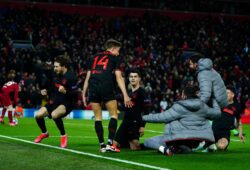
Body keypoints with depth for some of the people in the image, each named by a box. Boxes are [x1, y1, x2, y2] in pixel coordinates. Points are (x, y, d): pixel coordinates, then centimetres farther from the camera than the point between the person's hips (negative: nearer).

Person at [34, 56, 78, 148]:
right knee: (38, 115, -4)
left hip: (66, 103, -8)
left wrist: (65, 92, -36)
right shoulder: (55, 76, 6)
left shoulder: (71, 77, -17)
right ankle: (44, 133, 26)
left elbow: (75, 94, -20)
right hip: (54, 102, 8)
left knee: (54, 114, -36)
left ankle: (63, 136, -13)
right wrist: (46, 92, 3)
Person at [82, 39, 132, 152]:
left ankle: (102, 145, 7)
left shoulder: (94, 58, 25)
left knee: (97, 117, 9)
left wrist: (84, 94, 22)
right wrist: (125, 95, -1)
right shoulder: (114, 58, 13)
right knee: (114, 115, 6)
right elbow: (118, 77, 3)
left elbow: (88, 77, 20)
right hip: (107, 89, -4)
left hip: (93, 88, 4)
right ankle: (110, 144, -5)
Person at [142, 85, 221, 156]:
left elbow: (163, 117, -10)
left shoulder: (179, 107, -11)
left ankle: (164, 149, -26)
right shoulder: (202, 106, 5)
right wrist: (214, 100, 39)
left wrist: (144, 118, -1)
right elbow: (217, 112, 20)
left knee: (147, 142, 4)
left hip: (179, 138, -5)